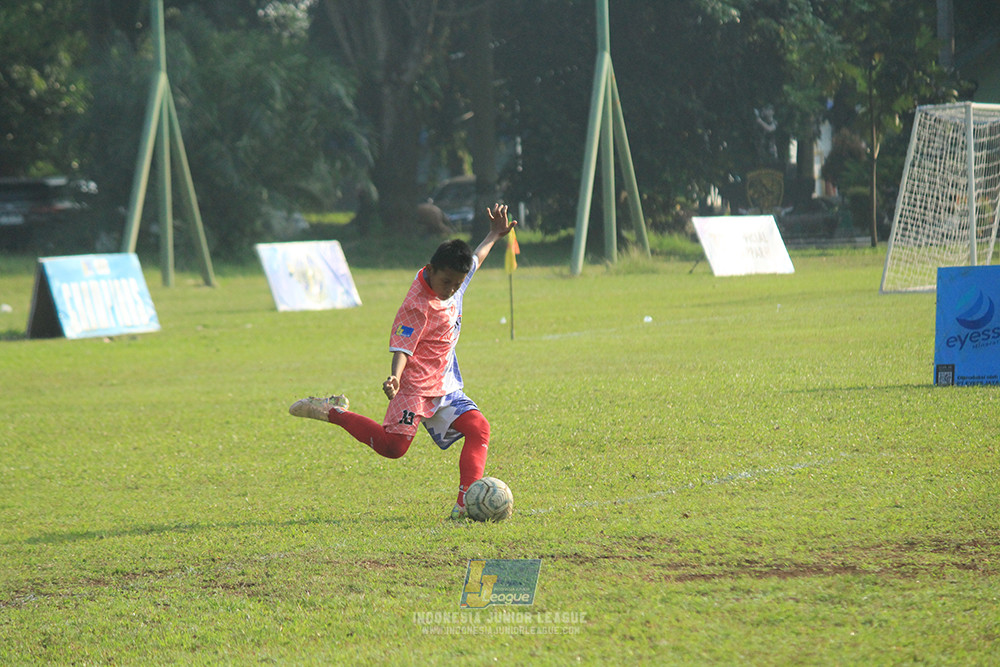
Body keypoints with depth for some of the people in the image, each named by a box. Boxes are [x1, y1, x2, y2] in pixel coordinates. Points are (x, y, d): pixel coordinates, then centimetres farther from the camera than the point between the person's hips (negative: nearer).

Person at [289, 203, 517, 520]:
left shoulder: (453, 280, 5)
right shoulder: (417, 306, -22)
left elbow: (473, 261, 28)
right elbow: (402, 346, -28)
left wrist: (494, 235, 34)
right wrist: (395, 377, -46)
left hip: (446, 386, 8)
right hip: (416, 385, -8)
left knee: (478, 429, -10)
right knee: (392, 445, -19)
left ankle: (465, 503, -17)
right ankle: (331, 412, -1)